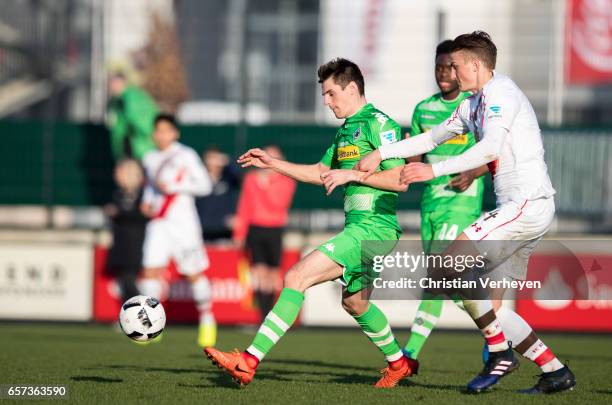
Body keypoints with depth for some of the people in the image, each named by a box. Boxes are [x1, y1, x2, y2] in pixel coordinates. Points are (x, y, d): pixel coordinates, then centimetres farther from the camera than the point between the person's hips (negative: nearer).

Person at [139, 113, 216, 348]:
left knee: (194, 274, 2)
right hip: (159, 223, 4)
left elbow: (205, 185, -4)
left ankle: (207, 320, 21)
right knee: (150, 270, -13)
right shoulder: (150, 159, 12)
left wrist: (174, 187, -14)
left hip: (183, 222, -4)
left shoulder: (186, 156, -2)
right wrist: (146, 202, 8)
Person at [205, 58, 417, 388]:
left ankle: (249, 361, -22)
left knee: (297, 277, -17)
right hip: (358, 226, 10)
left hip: (372, 227, -10)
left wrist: (352, 174, -19)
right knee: (355, 303, 24)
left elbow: (400, 180, -17)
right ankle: (399, 363, 42)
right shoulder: (346, 130, 19)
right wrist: (272, 164, 23)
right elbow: (320, 173, 30)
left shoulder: (378, 123, -10)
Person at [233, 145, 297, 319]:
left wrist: (266, 186, -16)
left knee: (272, 275, 4)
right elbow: (244, 207, 11)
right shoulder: (251, 179, 10)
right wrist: (239, 233, 7)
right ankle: (266, 318, -18)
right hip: (255, 230, 0)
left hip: (275, 232, 0)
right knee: (259, 271, -13)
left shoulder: (287, 182, 5)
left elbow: (278, 204, -11)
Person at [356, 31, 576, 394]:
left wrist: (435, 170, -26)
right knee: (489, 303, 7)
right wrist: (380, 153, 24)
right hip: (525, 206, 10)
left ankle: (500, 353, -13)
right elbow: (433, 137, 28)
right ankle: (555, 371, 9)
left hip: (528, 203, -10)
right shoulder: (472, 104, 18)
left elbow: (490, 147, -25)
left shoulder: (499, 92, -11)